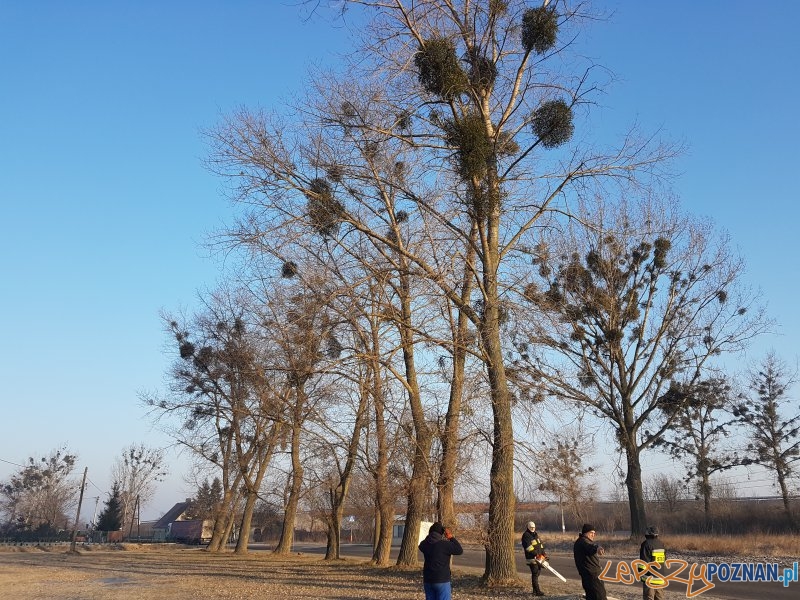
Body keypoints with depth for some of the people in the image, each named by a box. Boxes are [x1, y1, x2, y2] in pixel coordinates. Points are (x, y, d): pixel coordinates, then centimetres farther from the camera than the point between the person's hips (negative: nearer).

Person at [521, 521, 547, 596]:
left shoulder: (536, 534, 17)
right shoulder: (526, 535, -11)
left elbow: (541, 544, 19)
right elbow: (528, 546, -21)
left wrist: (544, 554, 9)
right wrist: (535, 554, -26)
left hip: (539, 557, 9)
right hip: (531, 558, -9)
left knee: (538, 572, 12)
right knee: (535, 574, -11)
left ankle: (535, 590, 21)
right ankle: (537, 591, -12)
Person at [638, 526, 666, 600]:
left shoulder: (646, 544, -13)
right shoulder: (660, 545, 10)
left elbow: (644, 561, -16)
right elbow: (665, 559, 21)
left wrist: (641, 573, -8)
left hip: (650, 577, -7)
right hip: (660, 577, 7)